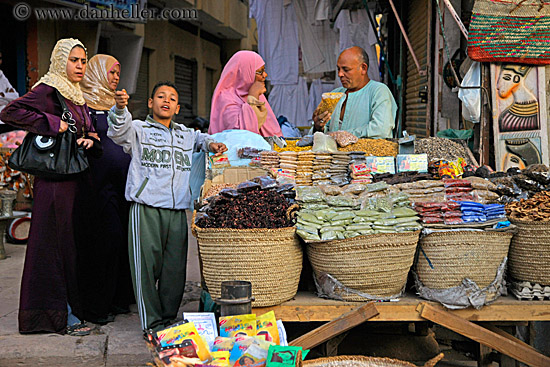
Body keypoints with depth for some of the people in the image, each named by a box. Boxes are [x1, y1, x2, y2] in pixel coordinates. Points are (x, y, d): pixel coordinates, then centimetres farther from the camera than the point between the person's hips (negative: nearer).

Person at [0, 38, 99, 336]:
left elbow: (87, 130, 25)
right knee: (57, 243, -4)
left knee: (73, 241, 11)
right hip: (55, 179, -8)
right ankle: (62, 317, 3)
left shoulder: (79, 97, 17)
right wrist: (51, 124, -19)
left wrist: (90, 139, 2)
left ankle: (71, 309, 21)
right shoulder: (48, 91, -8)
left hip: (76, 177, 8)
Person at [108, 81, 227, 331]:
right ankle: (152, 323, 5)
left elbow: (199, 138, 42)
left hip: (177, 211, 5)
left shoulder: (185, 134, 22)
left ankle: (169, 319, 20)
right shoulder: (139, 130, 7)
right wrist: (120, 108, -33)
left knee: (175, 268, 6)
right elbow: (119, 131, -13)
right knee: (146, 266, -4)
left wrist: (211, 144, 20)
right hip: (145, 209, -4)